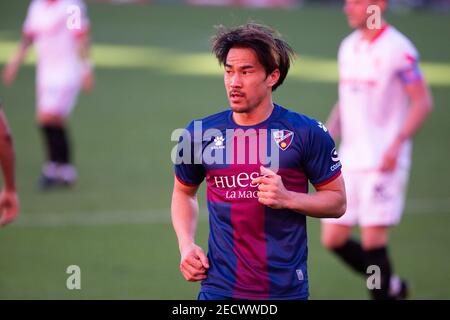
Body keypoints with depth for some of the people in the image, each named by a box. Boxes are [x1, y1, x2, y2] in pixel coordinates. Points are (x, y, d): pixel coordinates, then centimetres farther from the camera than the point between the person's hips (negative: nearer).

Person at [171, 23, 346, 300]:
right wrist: (186, 244, 2)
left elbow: (337, 201, 0)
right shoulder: (198, 134, 0)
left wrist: (288, 199, -17)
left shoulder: (307, 133, -6)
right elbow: (184, 191, 18)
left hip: (287, 288, -1)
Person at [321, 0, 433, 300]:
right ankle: (391, 286, 24)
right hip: (350, 160, 8)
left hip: (383, 162, -8)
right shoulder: (348, 47, 12)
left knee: (373, 239, -10)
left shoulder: (397, 49, -11)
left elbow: (423, 102, -11)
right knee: (333, 238, 6)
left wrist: (396, 144, -20)